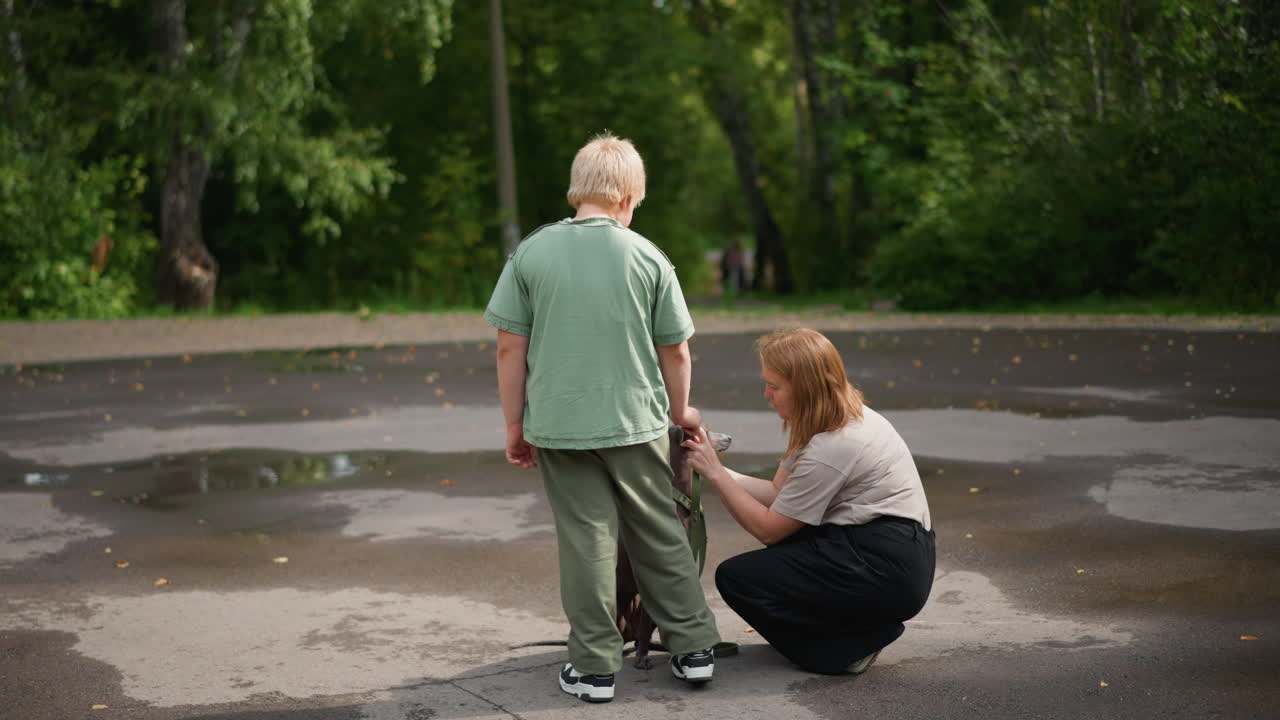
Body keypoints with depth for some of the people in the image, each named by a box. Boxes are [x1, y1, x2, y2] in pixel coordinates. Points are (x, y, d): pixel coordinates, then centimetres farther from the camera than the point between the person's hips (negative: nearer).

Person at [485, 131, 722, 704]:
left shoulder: (531, 253, -3)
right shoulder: (648, 257, -3)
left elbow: (510, 347, -2)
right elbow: (675, 352, 2)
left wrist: (515, 426, 6)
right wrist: (680, 413, 18)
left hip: (559, 424, 0)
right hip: (637, 422, 0)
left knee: (586, 541, 6)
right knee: (661, 535, 13)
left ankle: (595, 667, 10)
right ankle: (693, 649, 20)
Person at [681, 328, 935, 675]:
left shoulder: (831, 449, -20)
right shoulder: (841, 418, 9)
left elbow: (768, 528, -13)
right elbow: (778, 492, 10)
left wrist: (715, 474, -8)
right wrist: (711, 465, 2)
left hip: (888, 569, -10)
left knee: (736, 577, -13)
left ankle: (853, 645, -5)